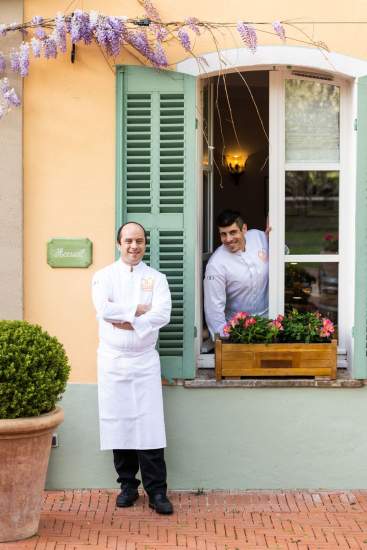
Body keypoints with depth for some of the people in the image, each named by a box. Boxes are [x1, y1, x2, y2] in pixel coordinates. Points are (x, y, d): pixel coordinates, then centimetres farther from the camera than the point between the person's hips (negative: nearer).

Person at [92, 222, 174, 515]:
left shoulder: (156, 278, 7)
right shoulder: (104, 276, 6)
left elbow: (163, 314, -9)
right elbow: (104, 308, -13)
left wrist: (129, 322, -15)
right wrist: (139, 310, -10)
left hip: (145, 360, -1)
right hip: (113, 359, 1)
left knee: (149, 424, -6)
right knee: (119, 423, 4)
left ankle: (157, 490, -1)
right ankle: (128, 485, 16)